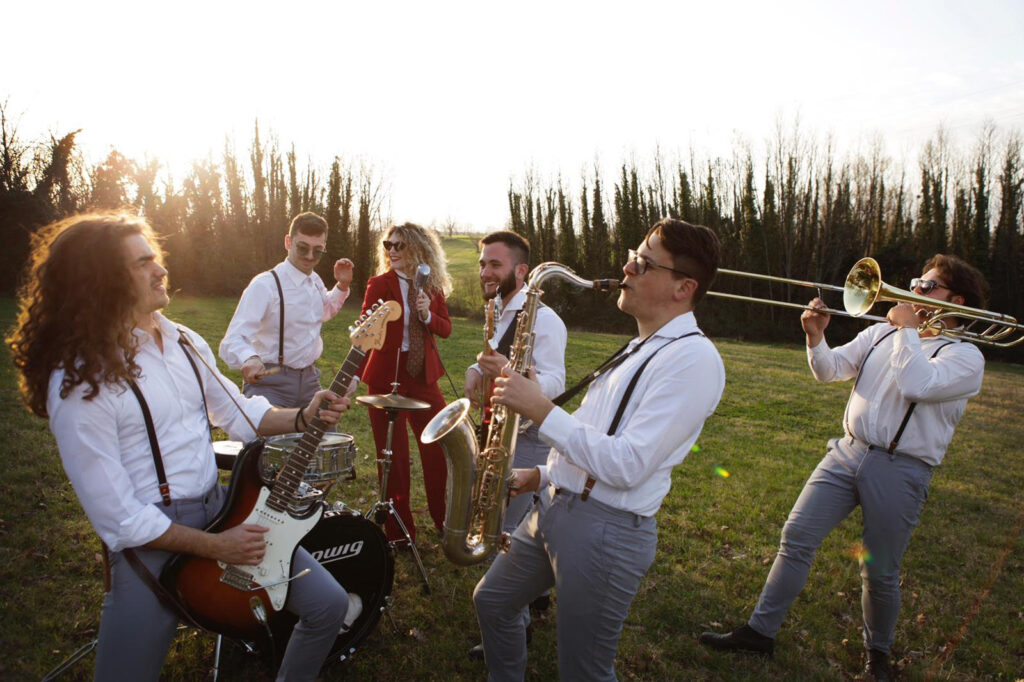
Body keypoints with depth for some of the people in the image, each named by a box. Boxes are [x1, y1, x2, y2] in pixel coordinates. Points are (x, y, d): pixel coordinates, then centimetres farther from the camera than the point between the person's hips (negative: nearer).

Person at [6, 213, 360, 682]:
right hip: (152, 539, -6)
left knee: (330, 606, 4)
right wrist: (216, 547, -16)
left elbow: (235, 410, 15)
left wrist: (302, 417, -3)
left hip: (221, 511, 6)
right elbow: (119, 520, -18)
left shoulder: (185, 342, 4)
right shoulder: (79, 382, -18)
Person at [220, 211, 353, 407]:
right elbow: (232, 341, -26)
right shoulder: (265, 285, -17)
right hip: (269, 379, -7)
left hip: (309, 380, 7)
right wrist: (249, 359, -48)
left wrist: (342, 286, 11)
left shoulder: (315, 281, 7)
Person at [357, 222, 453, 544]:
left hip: (424, 375, 3)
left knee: (439, 450, 5)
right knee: (393, 456, 6)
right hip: (386, 376, -3)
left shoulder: (432, 285, 5)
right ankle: (399, 531, 21)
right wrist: (354, 374, -20)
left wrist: (427, 315, -15)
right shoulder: (379, 284, -5)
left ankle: (446, 522, 24)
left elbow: (446, 329, 6)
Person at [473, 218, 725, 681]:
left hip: (608, 528, -9)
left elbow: (625, 465, -25)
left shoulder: (693, 358, -18)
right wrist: (542, 475, 12)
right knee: (492, 601, 23)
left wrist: (539, 409, -23)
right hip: (554, 506, 9)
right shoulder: (639, 349, 13)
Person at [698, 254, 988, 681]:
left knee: (880, 573, 8)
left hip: (900, 470, -4)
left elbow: (916, 385, -23)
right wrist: (816, 337, -11)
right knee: (796, 539, -1)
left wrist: (907, 329, -12)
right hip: (848, 451, 4)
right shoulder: (882, 332, 12)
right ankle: (760, 631, 8)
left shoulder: (965, 356, -4)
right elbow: (829, 370, 8)